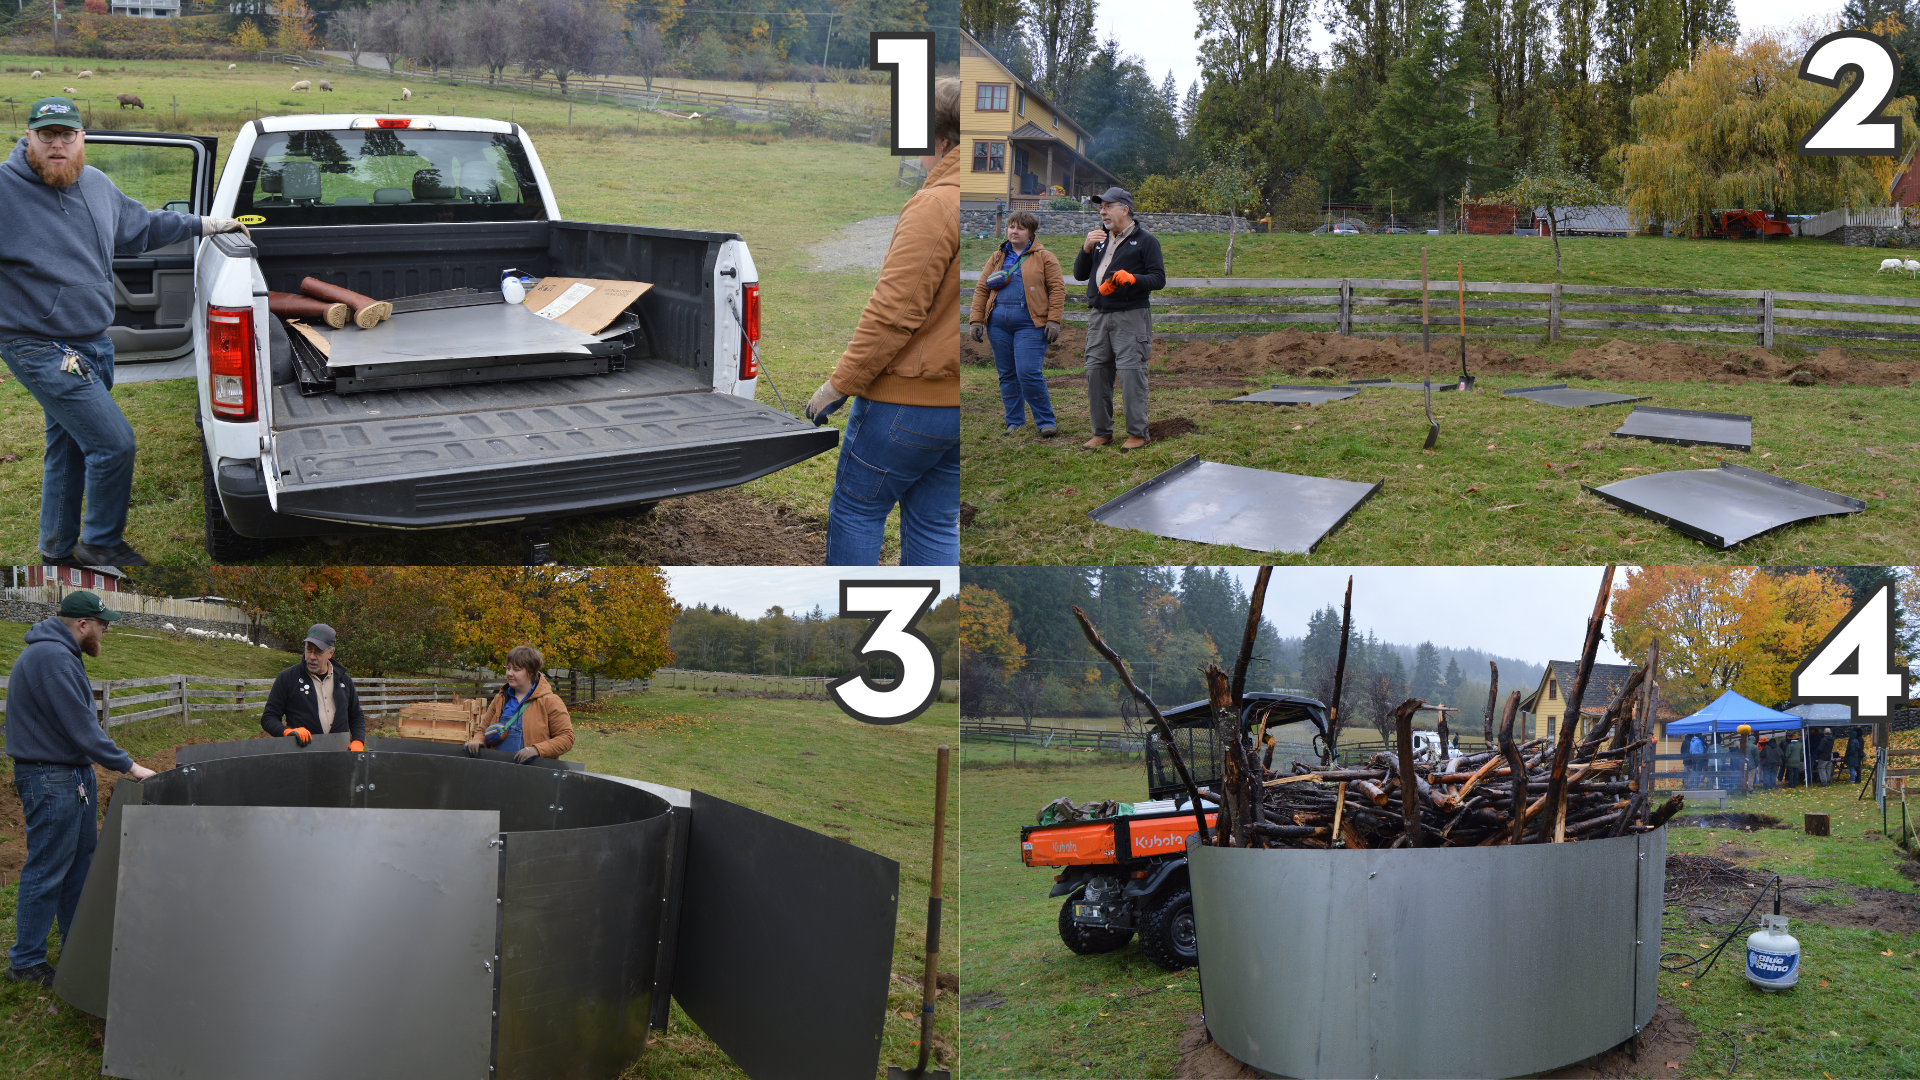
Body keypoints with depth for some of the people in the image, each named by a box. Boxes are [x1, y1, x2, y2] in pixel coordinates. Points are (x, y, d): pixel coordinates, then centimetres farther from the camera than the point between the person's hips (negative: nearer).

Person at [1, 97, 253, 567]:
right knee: (114, 443, -12)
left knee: (68, 448, 18)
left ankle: (58, 553, 32)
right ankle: (101, 543, 7)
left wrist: (203, 225, 22)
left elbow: (141, 225, 25)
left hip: (94, 342, 8)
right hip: (41, 347, -8)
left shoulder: (96, 185, 7)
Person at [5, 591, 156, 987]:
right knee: (46, 872, -3)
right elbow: (81, 727, -23)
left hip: (73, 773, 11)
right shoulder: (52, 657, -21)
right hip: (50, 779, -11)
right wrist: (129, 766, -18)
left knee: (81, 862, 17)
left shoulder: (60, 654, 13)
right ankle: (25, 962, 5)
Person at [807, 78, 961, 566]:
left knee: (856, 508, 9)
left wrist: (840, 384, -13)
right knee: (935, 523, 14)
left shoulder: (936, 204, -17)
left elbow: (894, 312, -21)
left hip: (909, 398, -7)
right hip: (959, 403, 8)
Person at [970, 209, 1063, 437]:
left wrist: (1054, 320, -10)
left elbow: (1057, 288, -1)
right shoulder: (997, 258, 16)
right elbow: (981, 289, 15)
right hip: (999, 324, 5)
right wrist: (976, 320, 6)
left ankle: (1046, 422, -1)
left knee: (1028, 373, -13)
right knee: (1007, 375, 7)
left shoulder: (1044, 258, 4)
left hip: (1030, 324, -5)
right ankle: (1015, 423, 16)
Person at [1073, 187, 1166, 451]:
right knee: (1096, 372, 4)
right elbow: (1080, 274, 15)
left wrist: (1131, 278, -22)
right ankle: (1102, 432, 13)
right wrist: (1086, 248, -1)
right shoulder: (1099, 239, 20)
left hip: (1131, 317, -6)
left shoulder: (1145, 240, 2)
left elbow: (1159, 279, -5)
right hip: (1099, 317, 6)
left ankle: (1138, 433, -4)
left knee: (1131, 373, -9)